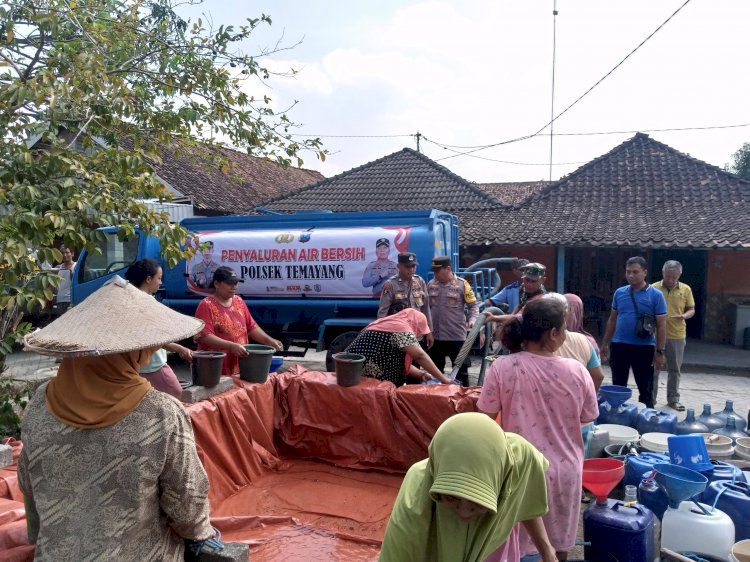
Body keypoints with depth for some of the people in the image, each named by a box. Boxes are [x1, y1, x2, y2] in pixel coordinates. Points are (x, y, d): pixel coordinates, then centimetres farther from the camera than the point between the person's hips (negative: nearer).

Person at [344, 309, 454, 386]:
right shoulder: (402, 328, -11)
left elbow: (400, 362, 16)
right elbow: (420, 356, -15)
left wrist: (421, 374, 5)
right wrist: (443, 379, -11)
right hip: (368, 377, -9)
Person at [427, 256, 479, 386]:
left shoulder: (462, 284, -7)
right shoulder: (431, 285, 5)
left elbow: (473, 305, -2)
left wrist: (472, 319, -19)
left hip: (457, 336, -4)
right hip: (435, 336, 4)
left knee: (461, 370, 7)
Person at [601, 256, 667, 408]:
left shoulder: (656, 295, -6)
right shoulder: (619, 293, 5)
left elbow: (661, 325, -6)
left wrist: (660, 352, -9)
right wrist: (604, 344, 11)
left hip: (644, 348, -3)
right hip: (619, 346, 3)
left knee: (645, 389, 7)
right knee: (618, 387, 13)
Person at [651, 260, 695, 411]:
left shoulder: (686, 289, 3)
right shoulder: (654, 288, -3)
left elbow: (691, 310, 8)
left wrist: (684, 316, -13)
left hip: (677, 336, 2)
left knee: (674, 369, 11)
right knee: (653, 368, 5)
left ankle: (673, 399, 23)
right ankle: (651, 399, 15)